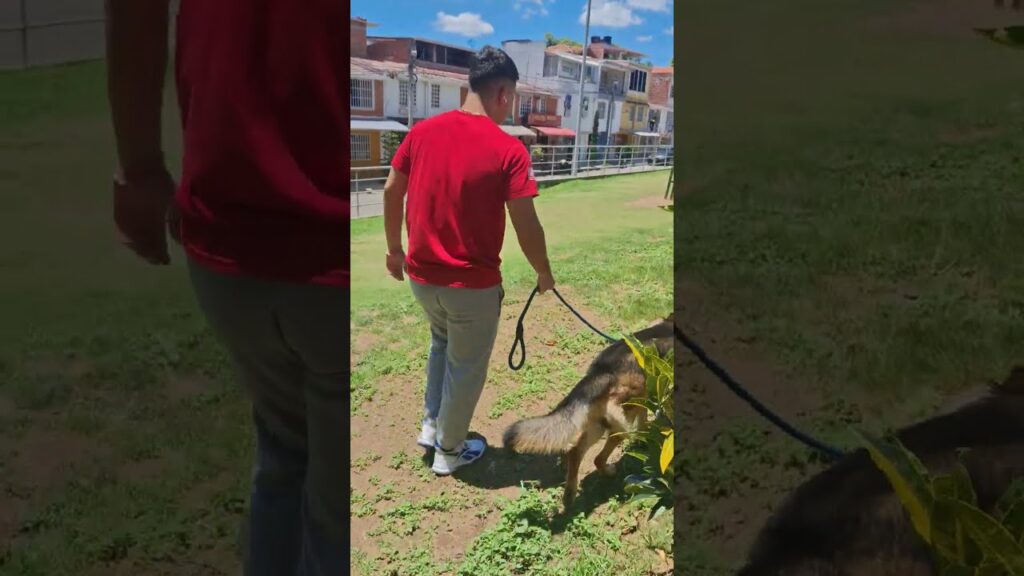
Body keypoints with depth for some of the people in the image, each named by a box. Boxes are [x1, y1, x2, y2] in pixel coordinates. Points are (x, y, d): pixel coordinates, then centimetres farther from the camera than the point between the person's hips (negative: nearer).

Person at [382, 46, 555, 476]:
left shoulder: (422, 131, -2)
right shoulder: (508, 150, -16)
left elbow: (391, 192, 5)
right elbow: (526, 226, -15)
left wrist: (395, 249, 18)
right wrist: (544, 273, 2)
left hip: (420, 274, 5)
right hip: (472, 283, -5)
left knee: (441, 341, 32)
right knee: (466, 366, 15)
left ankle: (431, 425, 38)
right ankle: (450, 451, 30)